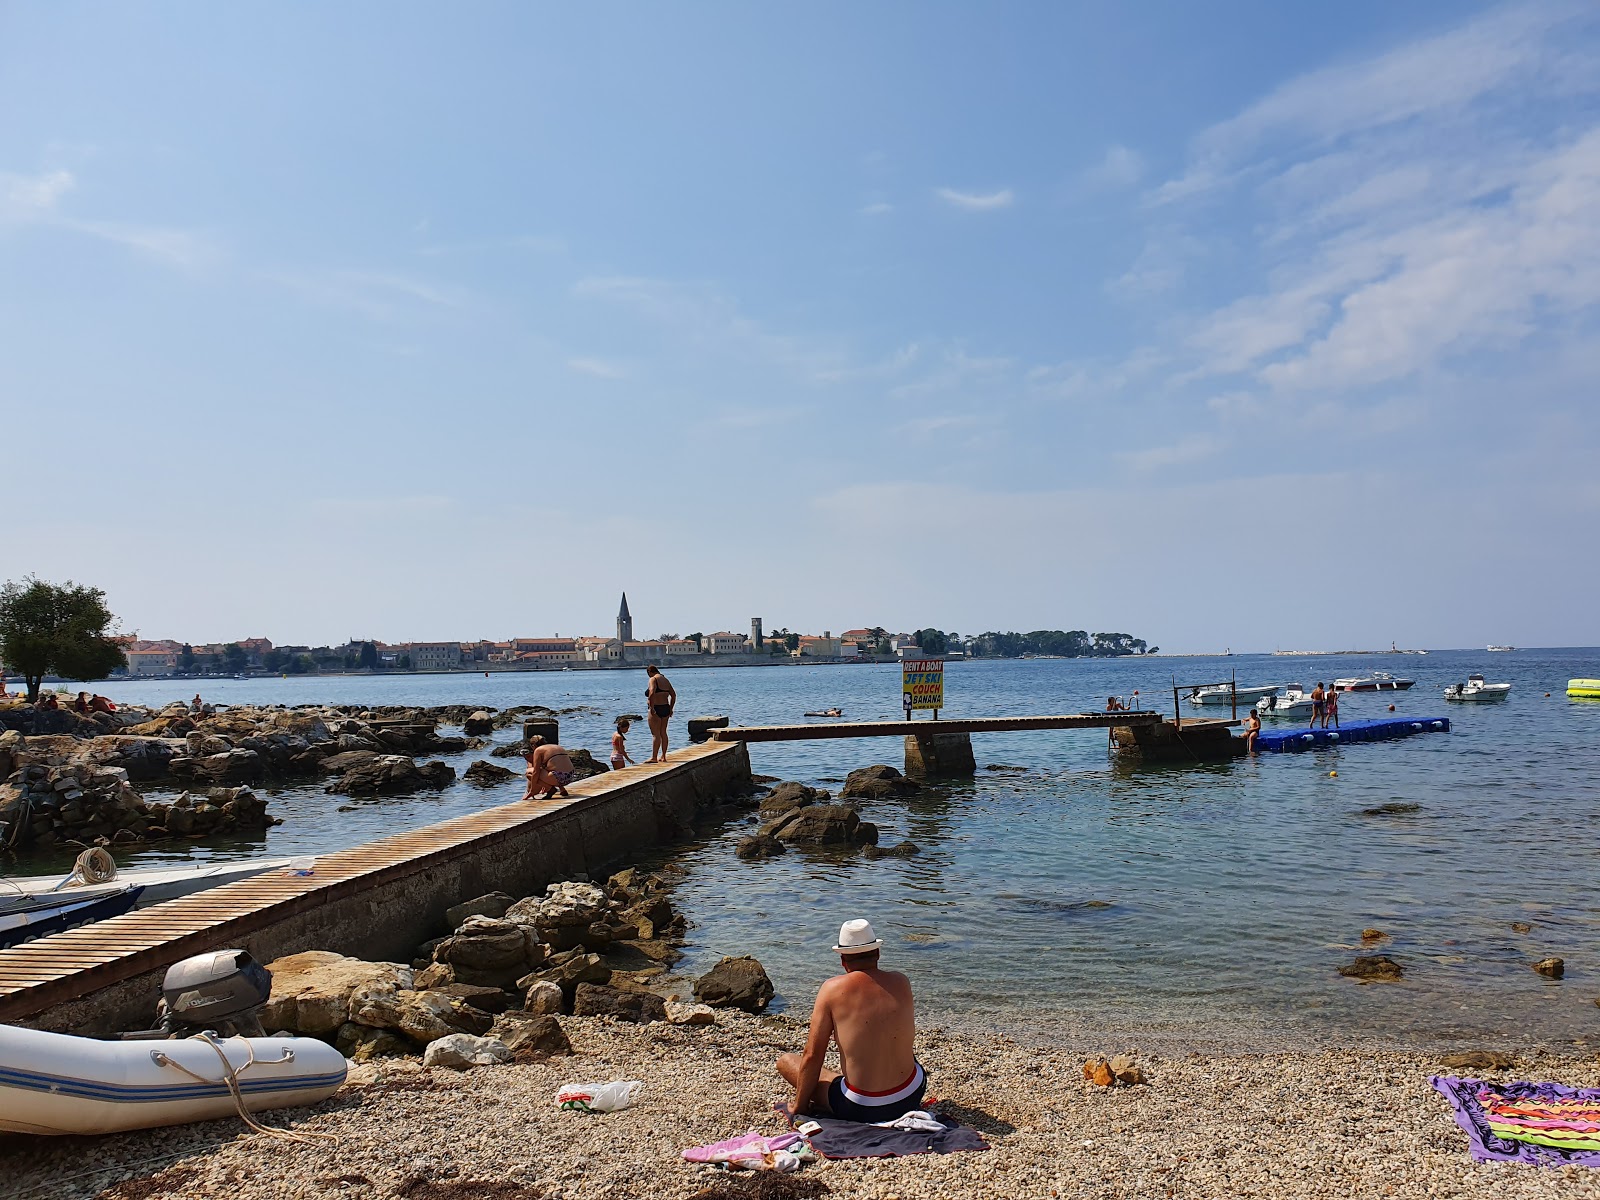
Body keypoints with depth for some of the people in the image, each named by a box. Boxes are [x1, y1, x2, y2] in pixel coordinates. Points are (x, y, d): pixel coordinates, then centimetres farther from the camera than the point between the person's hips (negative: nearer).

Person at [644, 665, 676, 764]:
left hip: (656, 709, -8)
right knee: (663, 733, 14)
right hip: (665, 708, 8)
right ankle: (663, 756, 19)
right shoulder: (665, 680, 14)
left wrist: (652, 708, -24)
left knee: (656, 734, -6)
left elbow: (652, 693, -27)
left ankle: (654, 757, -4)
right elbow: (673, 695, 16)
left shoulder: (653, 679, -10)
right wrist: (671, 709, 19)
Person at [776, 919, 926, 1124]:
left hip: (860, 1108, -4)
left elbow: (812, 1057, -9)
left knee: (785, 1061, 15)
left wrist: (799, 1107, 6)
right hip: (912, 1097, 4)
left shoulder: (833, 989, -11)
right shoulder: (902, 982, 0)